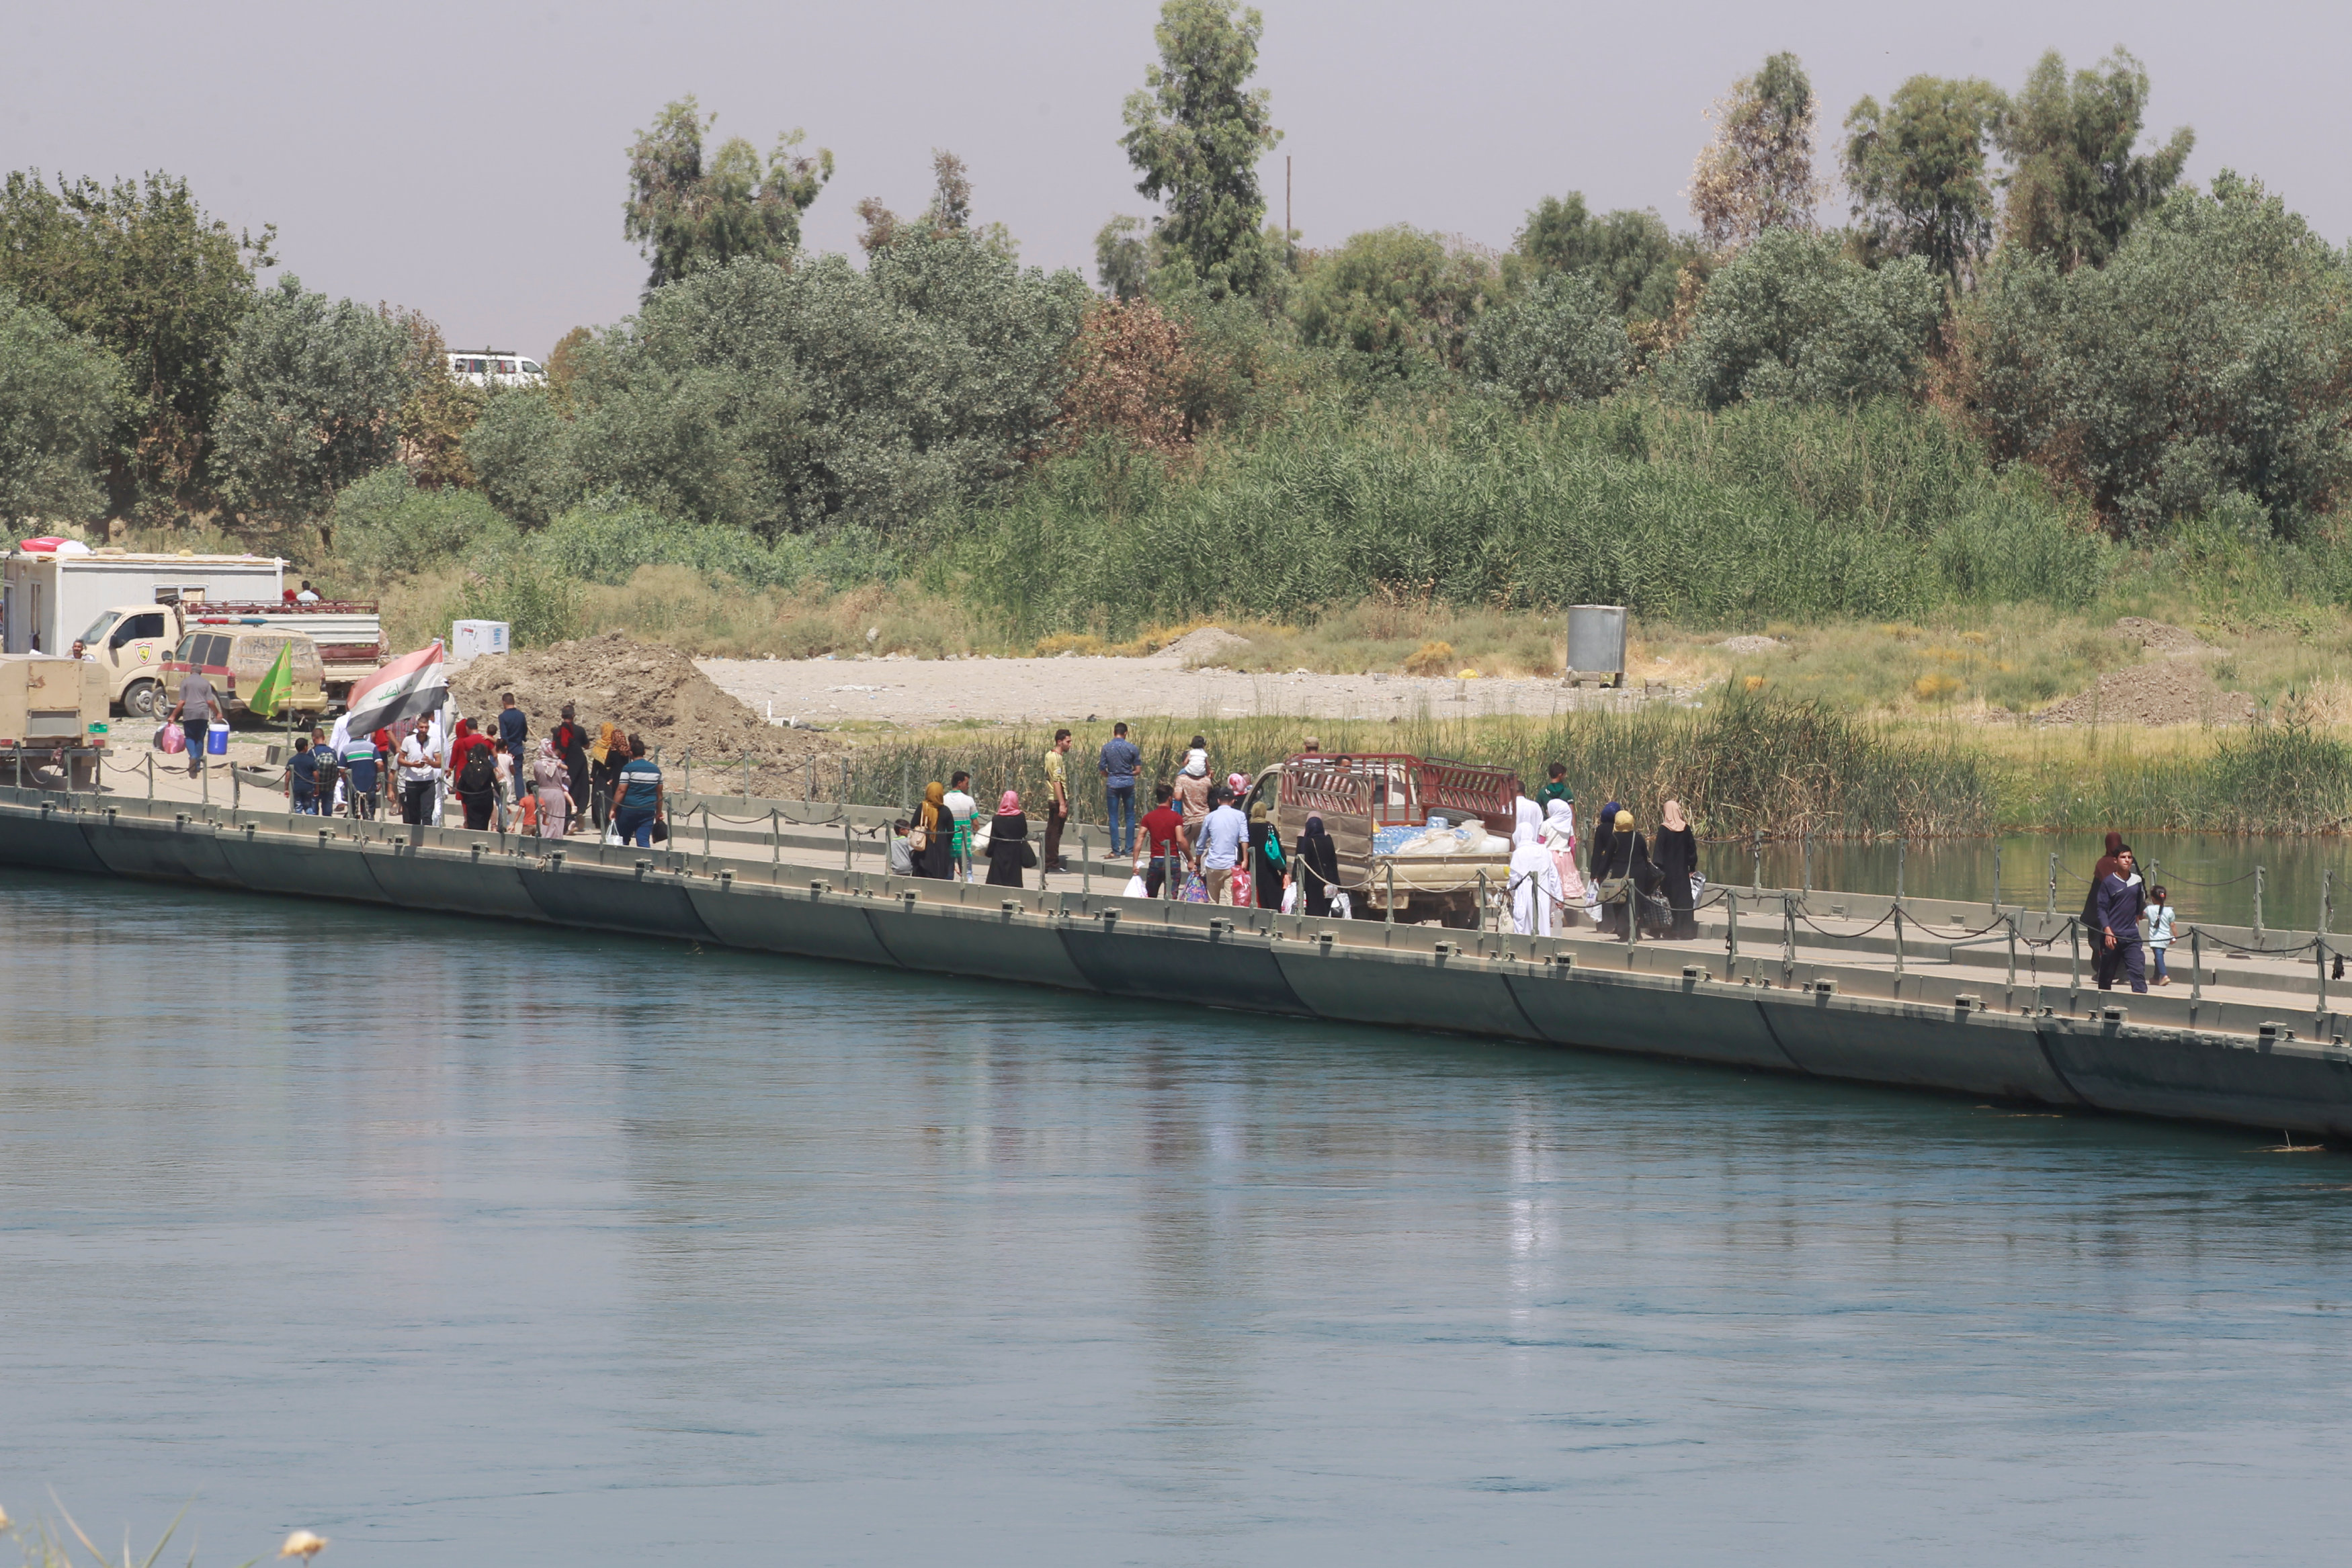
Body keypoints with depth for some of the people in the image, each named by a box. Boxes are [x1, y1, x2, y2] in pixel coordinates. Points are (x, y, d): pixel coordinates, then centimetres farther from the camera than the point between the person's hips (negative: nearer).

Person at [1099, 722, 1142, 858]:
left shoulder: (1106, 747, -4)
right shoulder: (1131, 748, -5)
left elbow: (1102, 769, -2)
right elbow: (1138, 769, -1)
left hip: (1112, 784, 0)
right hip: (1128, 784, 0)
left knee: (1114, 818, 4)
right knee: (1129, 816, 8)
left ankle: (1116, 850, 2)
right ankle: (1129, 849, 7)